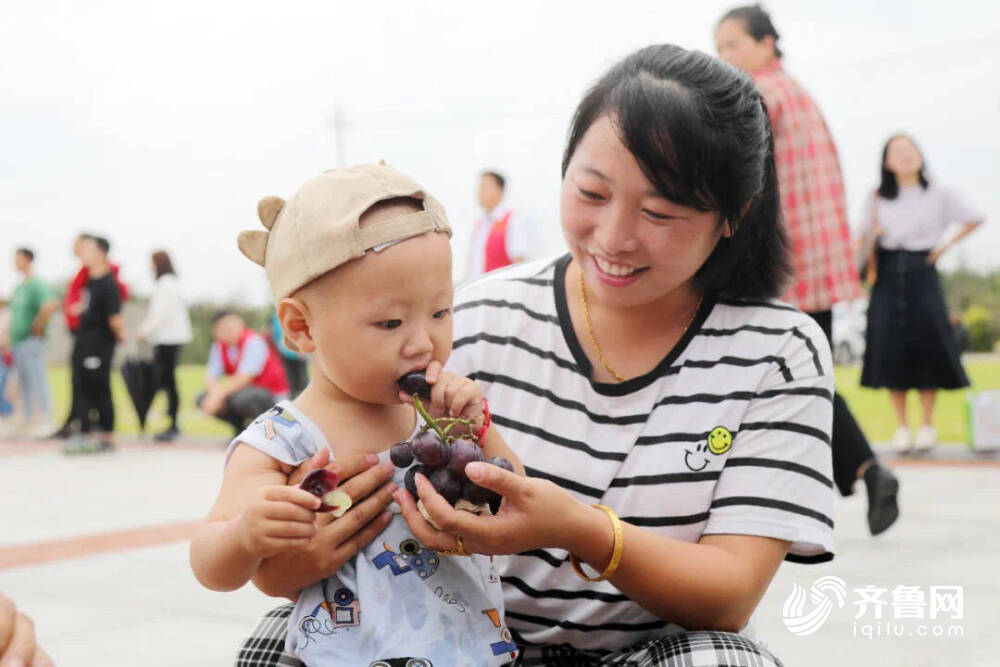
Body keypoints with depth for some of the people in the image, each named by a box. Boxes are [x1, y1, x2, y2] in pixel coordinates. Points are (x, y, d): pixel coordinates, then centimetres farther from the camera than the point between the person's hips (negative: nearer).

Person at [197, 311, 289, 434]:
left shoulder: (253, 341, -20)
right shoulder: (219, 347, 1)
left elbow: (244, 377, -28)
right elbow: (211, 377, -4)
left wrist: (219, 394, -34)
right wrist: (214, 393, -27)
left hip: (272, 395, -7)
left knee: (240, 399, -38)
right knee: (202, 400, -10)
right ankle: (240, 428, 9)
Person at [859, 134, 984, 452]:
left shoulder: (939, 194, 4)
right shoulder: (877, 199, 8)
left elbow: (974, 219, 11)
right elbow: (863, 238, 10)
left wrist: (946, 246, 3)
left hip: (922, 273, -1)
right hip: (887, 276, 1)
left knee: (927, 344, -4)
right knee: (890, 348, -2)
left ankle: (928, 425, 8)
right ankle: (901, 426, 7)